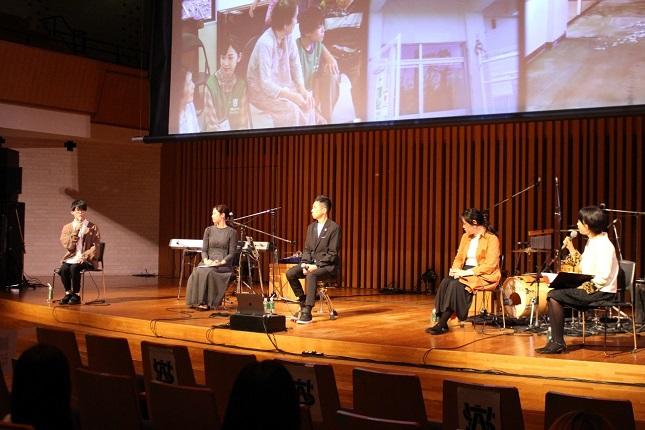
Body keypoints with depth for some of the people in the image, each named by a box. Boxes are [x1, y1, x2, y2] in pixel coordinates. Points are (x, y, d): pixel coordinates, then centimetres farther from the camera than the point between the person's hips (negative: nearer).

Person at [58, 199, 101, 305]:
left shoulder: (93, 227, 4)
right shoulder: (67, 227, 11)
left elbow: (95, 246, -2)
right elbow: (67, 246, -2)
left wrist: (85, 256, -17)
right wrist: (75, 232, -13)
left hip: (87, 258, -3)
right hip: (71, 257, 3)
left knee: (74, 268, -33)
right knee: (63, 269, -29)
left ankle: (76, 295, -18)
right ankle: (68, 293, -10)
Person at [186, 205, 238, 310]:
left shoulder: (231, 232, 0)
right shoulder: (209, 230, 13)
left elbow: (232, 253, -3)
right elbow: (204, 250, 10)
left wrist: (221, 262, -19)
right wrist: (206, 260, -11)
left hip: (224, 265, -4)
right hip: (208, 263, 4)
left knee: (207, 271, -33)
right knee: (198, 271, -30)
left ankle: (206, 302, -26)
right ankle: (200, 301, -26)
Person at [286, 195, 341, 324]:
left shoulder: (334, 228, -10)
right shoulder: (311, 227, 13)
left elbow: (332, 253, -14)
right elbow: (307, 249, 14)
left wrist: (317, 265, -21)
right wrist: (304, 264, -5)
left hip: (327, 266, -7)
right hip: (311, 263, 7)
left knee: (311, 275, -36)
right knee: (290, 273, -16)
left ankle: (307, 313, -35)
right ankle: (303, 302, -1)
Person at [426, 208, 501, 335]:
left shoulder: (492, 239, -10)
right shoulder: (466, 237, 14)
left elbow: (490, 266, -17)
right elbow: (459, 257, 17)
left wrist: (466, 272, -21)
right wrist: (456, 269, -7)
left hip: (484, 276, -7)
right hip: (465, 273, 7)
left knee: (456, 285, -31)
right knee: (445, 282, -24)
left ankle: (442, 324, -31)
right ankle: (439, 317, -30)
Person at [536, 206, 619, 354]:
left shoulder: (603, 245, -17)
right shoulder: (591, 242, 15)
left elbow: (603, 277, -24)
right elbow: (583, 266, 18)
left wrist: (586, 287, -20)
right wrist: (571, 249, 13)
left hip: (601, 292, -11)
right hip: (589, 288, 11)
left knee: (554, 296, -18)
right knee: (554, 294, 6)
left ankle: (558, 343, -13)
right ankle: (555, 341, 1)